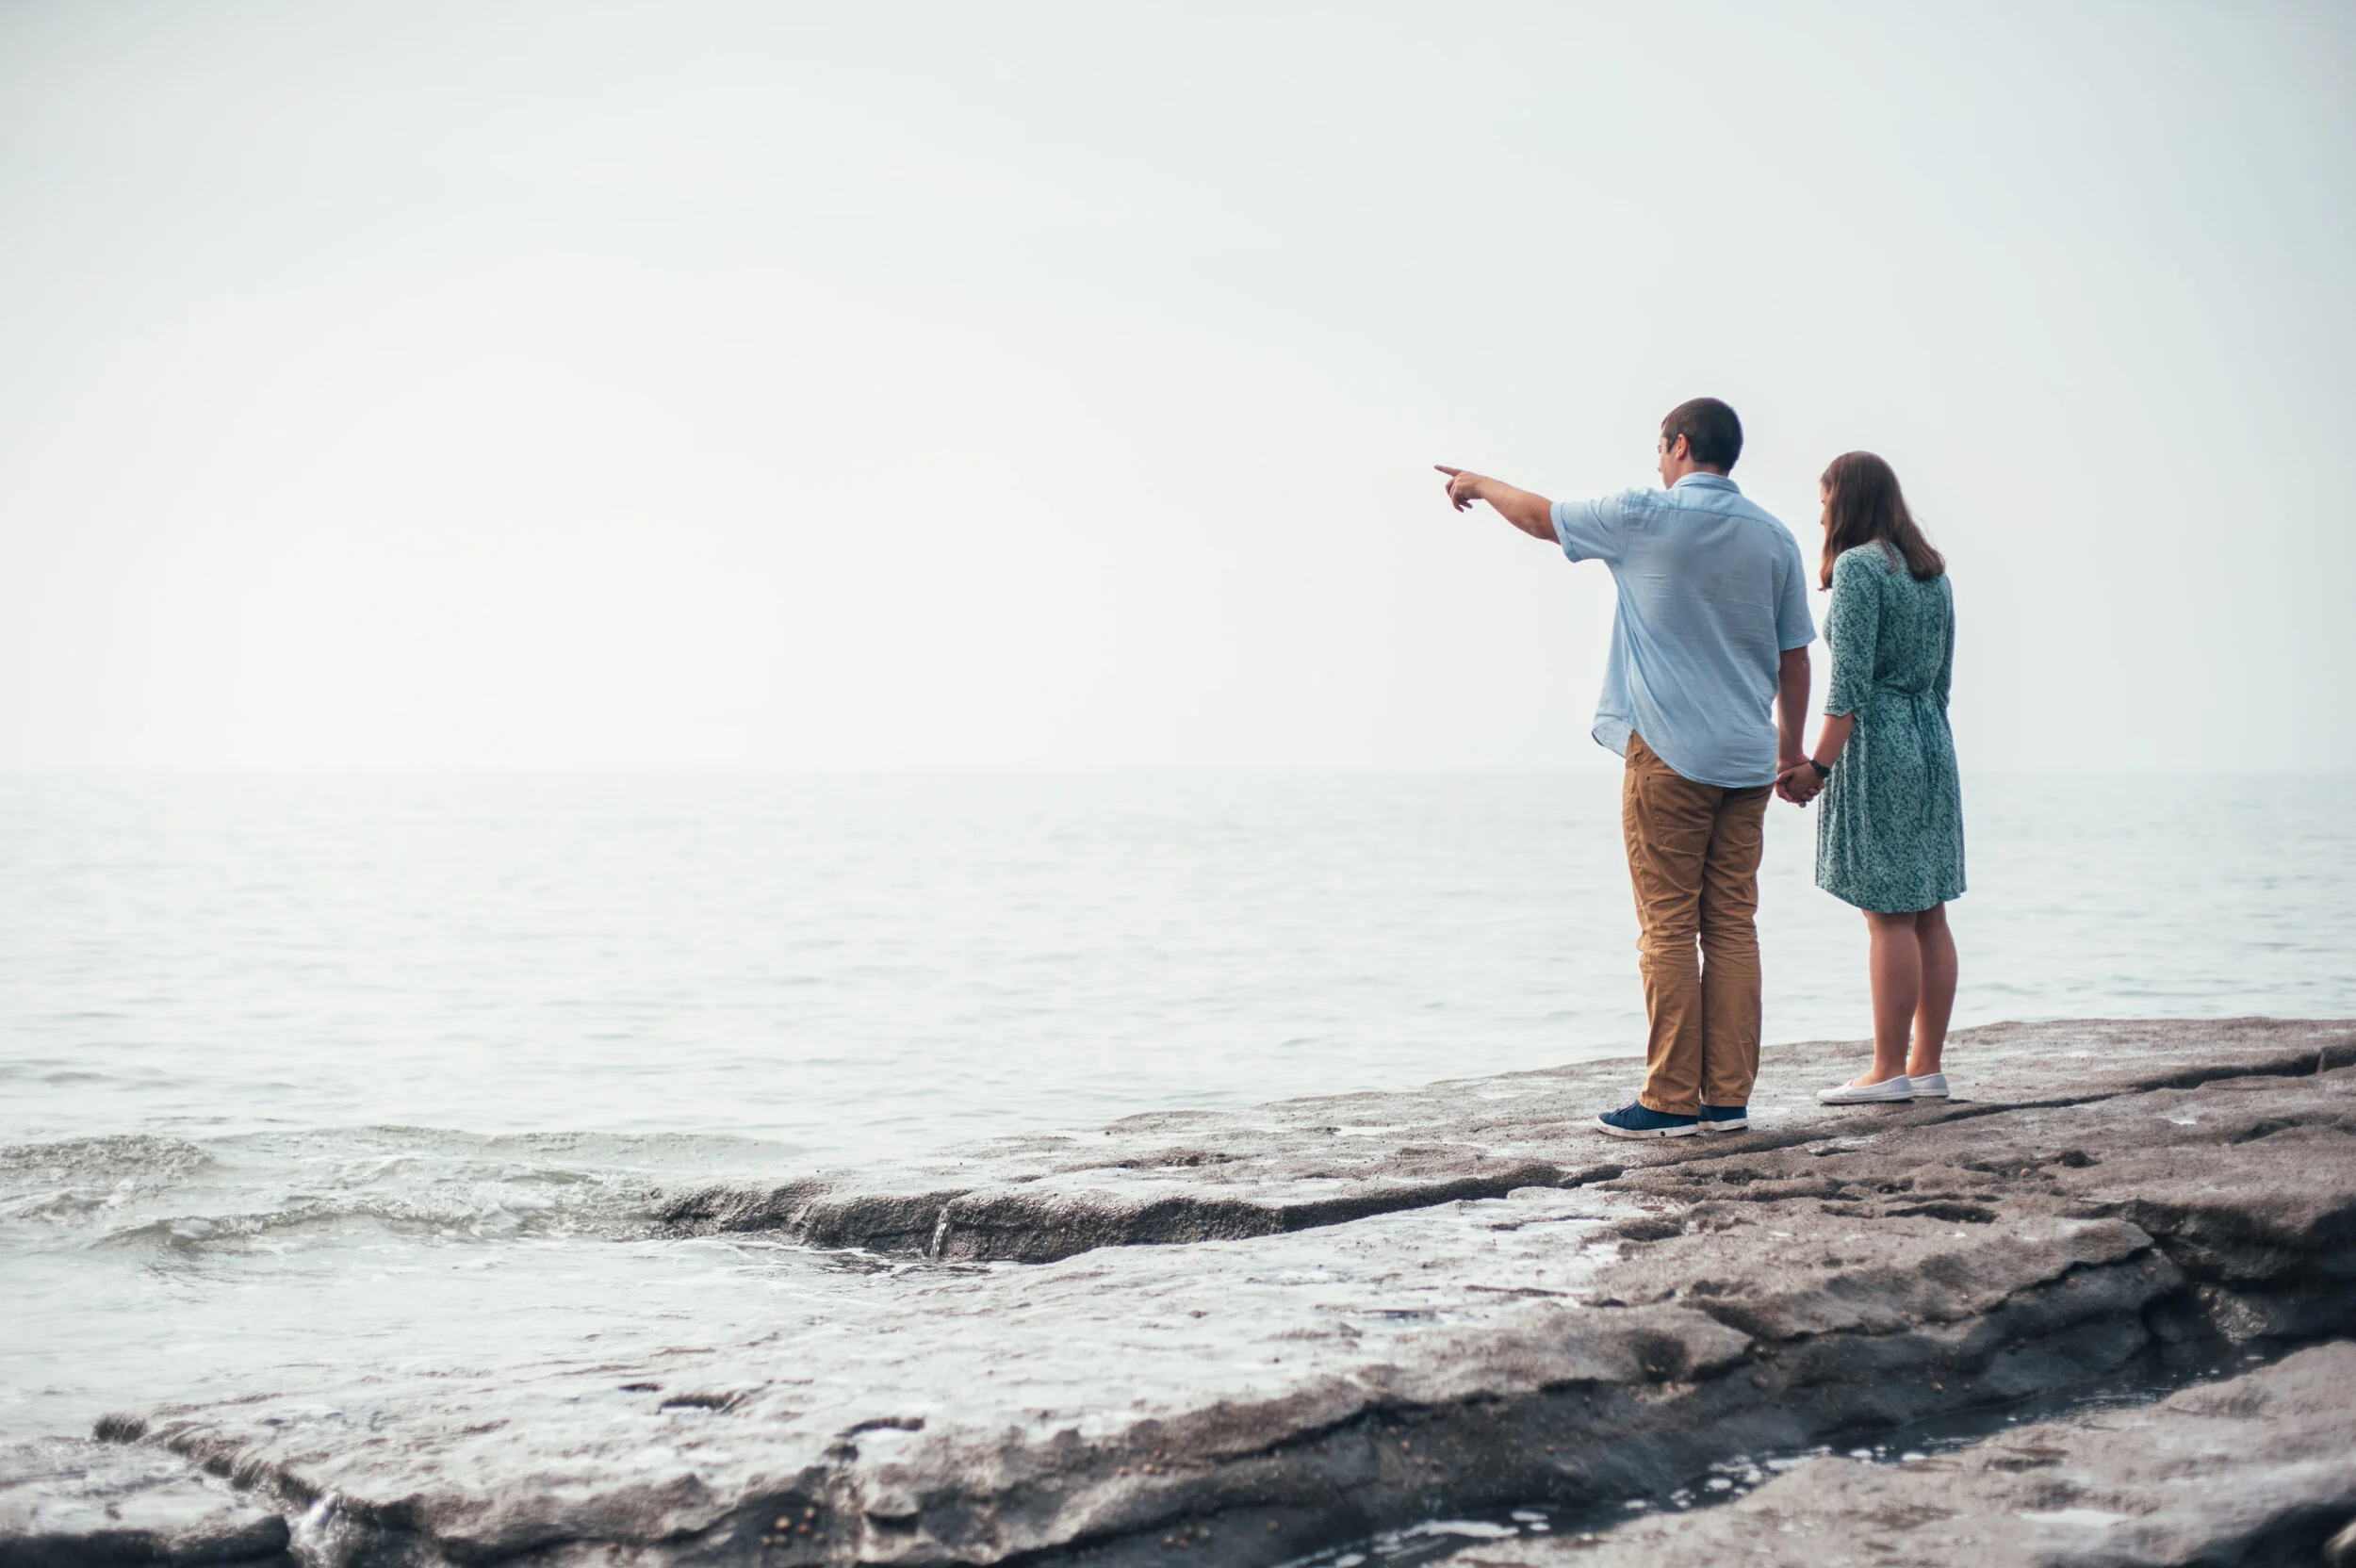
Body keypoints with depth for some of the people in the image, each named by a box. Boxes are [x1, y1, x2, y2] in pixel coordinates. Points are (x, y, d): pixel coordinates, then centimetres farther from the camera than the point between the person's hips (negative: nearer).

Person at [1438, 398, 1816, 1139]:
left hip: (1670, 752, -5)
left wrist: (1481, 484, 29)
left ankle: (1671, 1099, -2)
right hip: (1746, 760, 5)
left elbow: (1541, 516, 10)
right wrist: (1790, 751, 23)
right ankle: (1728, 1098, 6)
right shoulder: (1774, 537, 8)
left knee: (1669, 928, -3)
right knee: (1732, 925, 5)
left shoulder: (1645, 519, -5)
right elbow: (1794, 659, 11)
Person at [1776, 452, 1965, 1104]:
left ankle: (1889, 1070, -5)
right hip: (1931, 742, 9)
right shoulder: (1932, 571, 15)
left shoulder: (1858, 566, -11)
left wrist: (1819, 763, -18)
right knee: (1928, 914, 8)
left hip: (1876, 743, -9)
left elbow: (1850, 679, -18)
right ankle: (1927, 1065, 11)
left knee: (1888, 916, -7)